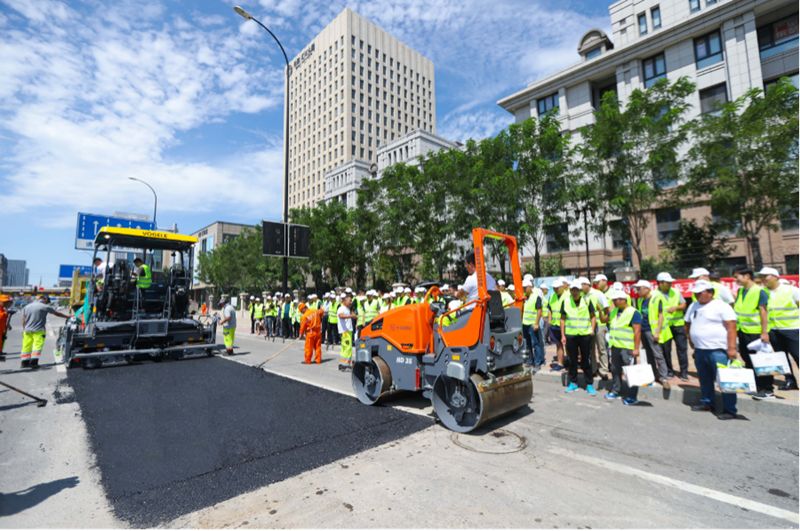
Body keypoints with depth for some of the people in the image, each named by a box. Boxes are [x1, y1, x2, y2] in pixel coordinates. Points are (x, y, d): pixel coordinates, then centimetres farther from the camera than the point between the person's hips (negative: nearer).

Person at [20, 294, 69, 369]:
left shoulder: (26, 307, 11)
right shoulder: (45, 307, -6)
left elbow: (23, 320, 14)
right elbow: (57, 313, 3)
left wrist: (24, 329, 21)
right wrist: (68, 316, 15)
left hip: (27, 330, 6)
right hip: (38, 330, -6)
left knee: (26, 346, 11)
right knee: (37, 345, -4)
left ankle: (25, 362, 17)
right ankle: (33, 362, -10)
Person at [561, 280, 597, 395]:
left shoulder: (586, 300, -1)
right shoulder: (565, 301, 0)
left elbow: (593, 316, 7)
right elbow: (563, 319, 5)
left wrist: (592, 329, -8)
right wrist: (563, 335, 2)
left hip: (585, 334, -1)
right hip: (570, 334, 1)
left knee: (586, 360, 7)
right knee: (572, 360, 10)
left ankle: (589, 384, 17)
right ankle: (573, 383, 23)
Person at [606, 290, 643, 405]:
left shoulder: (633, 313, -12)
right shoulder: (615, 311, 12)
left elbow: (637, 332, -16)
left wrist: (636, 348, -18)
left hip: (628, 348, -8)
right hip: (615, 347, 8)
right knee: (615, 370, 16)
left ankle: (632, 397, 8)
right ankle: (615, 391, 28)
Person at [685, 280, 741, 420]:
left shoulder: (721, 306, -9)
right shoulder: (693, 306, 13)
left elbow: (731, 327, -15)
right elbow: (688, 324, 22)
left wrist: (732, 348, -20)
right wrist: (691, 340, 17)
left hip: (718, 350, -7)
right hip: (699, 350, 7)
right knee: (704, 379, 17)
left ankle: (730, 410, 3)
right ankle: (706, 402, 30)